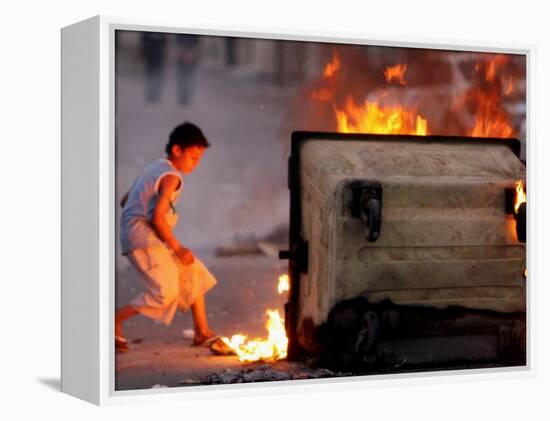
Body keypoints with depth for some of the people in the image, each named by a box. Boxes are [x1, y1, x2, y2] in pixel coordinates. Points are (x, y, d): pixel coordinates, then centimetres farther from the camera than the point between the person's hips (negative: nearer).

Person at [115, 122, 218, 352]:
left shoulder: (155, 168, 17)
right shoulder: (171, 177, -12)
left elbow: (124, 200, 19)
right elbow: (158, 216, -20)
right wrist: (177, 247, -12)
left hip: (149, 237, 11)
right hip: (142, 236, -11)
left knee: (194, 272, 13)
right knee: (166, 290, -17)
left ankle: (202, 331, 15)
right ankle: (116, 320, -7)